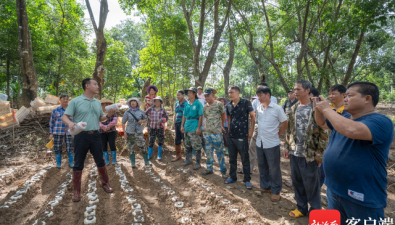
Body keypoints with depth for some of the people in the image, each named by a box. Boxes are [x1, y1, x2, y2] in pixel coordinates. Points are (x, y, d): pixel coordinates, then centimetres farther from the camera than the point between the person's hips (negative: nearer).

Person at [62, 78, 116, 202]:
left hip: (95, 135, 4)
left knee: (100, 161, 12)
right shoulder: (75, 101, -4)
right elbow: (64, 116, -5)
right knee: (78, 164, 6)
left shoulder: (98, 102, 11)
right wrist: (70, 123, -26)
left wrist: (108, 115, -2)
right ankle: (77, 191, 19)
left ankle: (105, 183, 29)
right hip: (81, 136, -4)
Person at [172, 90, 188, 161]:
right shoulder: (177, 103, 13)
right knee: (177, 140, 12)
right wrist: (174, 123, 15)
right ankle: (178, 155, 26)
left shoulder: (186, 103, -9)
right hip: (177, 123, 7)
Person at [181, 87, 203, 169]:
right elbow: (184, 115, 15)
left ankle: (198, 163, 11)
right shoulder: (187, 104, 11)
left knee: (197, 146, 0)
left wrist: (199, 128, -15)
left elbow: (200, 116, -10)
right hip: (187, 127, 7)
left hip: (194, 128, -6)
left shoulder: (198, 104, -6)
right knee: (187, 145, 16)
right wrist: (182, 126, 9)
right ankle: (188, 160, 31)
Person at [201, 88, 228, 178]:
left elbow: (224, 116, 4)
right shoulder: (205, 107, 9)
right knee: (208, 152, 13)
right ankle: (209, 168, 27)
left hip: (217, 133, -5)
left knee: (220, 152, 3)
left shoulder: (219, 104, -6)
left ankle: (223, 170, 16)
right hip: (207, 133, 5)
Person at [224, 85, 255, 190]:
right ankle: (232, 177, 31)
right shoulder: (228, 105, 6)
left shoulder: (245, 103, -9)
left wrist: (251, 130, -7)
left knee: (245, 159, 6)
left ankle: (247, 180, 21)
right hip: (231, 136, 5)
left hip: (242, 136, -5)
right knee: (232, 158, 15)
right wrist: (229, 128, 11)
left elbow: (253, 116, -6)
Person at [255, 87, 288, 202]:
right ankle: (265, 187, 35)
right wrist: (260, 134, 9)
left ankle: (276, 191, 24)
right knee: (262, 167, 17)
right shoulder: (258, 108, 3)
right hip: (259, 143, 5)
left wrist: (277, 134, -1)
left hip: (272, 144, -5)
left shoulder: (277, 108, -10)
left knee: (274, 169, 6)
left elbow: (285, 123, -2)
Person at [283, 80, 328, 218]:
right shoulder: (293, 109, 8)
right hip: (294, 153, 6)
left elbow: (323, 133, -12)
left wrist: (319, 154, -13)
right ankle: (301, 208, 34)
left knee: (311, 184, 8)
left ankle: (315, 211, 28)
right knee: (296, 181, 16)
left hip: (309, 154, -6)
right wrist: (287, 146, 10)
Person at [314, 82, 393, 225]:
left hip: (362, 198, -7)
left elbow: (352, 130, -39)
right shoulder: (344, 118, 6)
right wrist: (319, 108, -2)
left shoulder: (381, 122, -20)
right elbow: (322, 122, 18)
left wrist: (327, 109, -27)